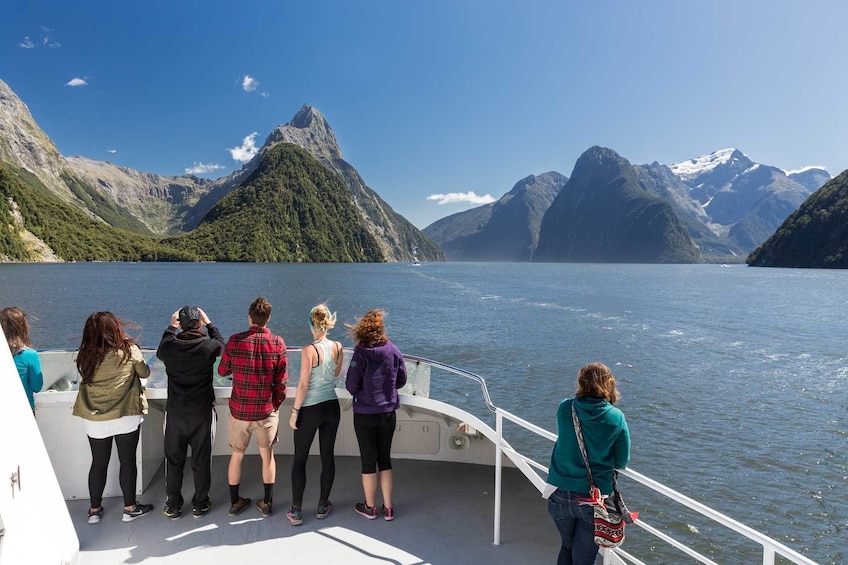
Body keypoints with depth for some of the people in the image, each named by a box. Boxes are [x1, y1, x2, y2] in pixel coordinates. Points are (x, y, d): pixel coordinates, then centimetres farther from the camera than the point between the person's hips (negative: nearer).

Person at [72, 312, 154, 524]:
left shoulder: (85, 355, -6)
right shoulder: (129, 351, -12)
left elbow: (85, 376, 8)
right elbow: (145, 373, 3)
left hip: (95, 420, 2)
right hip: (126, 417, -2)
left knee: (98, 463, 16)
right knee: (127, 461, 10)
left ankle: (94, 510, 28)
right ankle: (130, 508, 20)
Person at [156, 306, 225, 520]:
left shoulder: (169, 347, -10)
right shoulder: (209, 346, -14)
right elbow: (220, 343, 11)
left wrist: (171, 327, 25)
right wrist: (208, 322, 20)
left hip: (175, 412, 1)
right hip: (202, 412, -1)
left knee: (174, 459, 14)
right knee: (201, 460, 10)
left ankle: (173, 506, 25)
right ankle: (200, 505, 22)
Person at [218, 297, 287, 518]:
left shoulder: (235, 340, -10)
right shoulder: (278, 343, -10)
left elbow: (222, 371, 4)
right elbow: (281, 381, -6)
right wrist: (277, 404, 9)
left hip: (239, 409, 1)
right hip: (267, 410, 0)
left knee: (236, 455, 18)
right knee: (267, 455, 16)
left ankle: (235, 502, 30)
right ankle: (266, 503, 24)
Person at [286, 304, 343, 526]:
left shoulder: (309, 351, -18)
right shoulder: (337, 347, -3)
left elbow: (303, 385, -16)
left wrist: (294, 412, -7)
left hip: (310, 409, -5)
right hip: (332, 407, 5)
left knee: (299, 459, 8)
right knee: (327, 455, 14)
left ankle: (296, 511, 13)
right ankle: (323, 505, 25)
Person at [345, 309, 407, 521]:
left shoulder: (361, 352, -16)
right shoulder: (393, 350, -6)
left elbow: (351, 385, -14)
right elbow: (401, 380, 4)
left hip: (365, 413, -3)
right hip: (388, 412, 3)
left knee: (368, 460, 10)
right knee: (385, 458, 15)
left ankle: (370, 507, 24)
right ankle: (388, 508, 22)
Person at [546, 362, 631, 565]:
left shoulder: (565, 408, -9)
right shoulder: (616, 418, -11)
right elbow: (622, 462, -2)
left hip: (560, 495, 2)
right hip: (595, 500, -2)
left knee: (567, 547, 26)